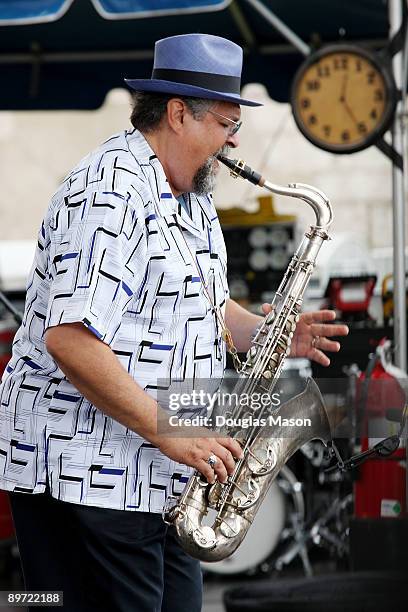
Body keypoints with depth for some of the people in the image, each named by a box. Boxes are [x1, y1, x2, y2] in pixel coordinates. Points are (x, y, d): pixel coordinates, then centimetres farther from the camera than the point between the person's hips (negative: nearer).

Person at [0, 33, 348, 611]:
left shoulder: (192, 199, 15)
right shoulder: (112, 196, -18)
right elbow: (69, 339, -26)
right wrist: (169, 433, -24)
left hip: (161, 482, 10)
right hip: (85, 477, -10)